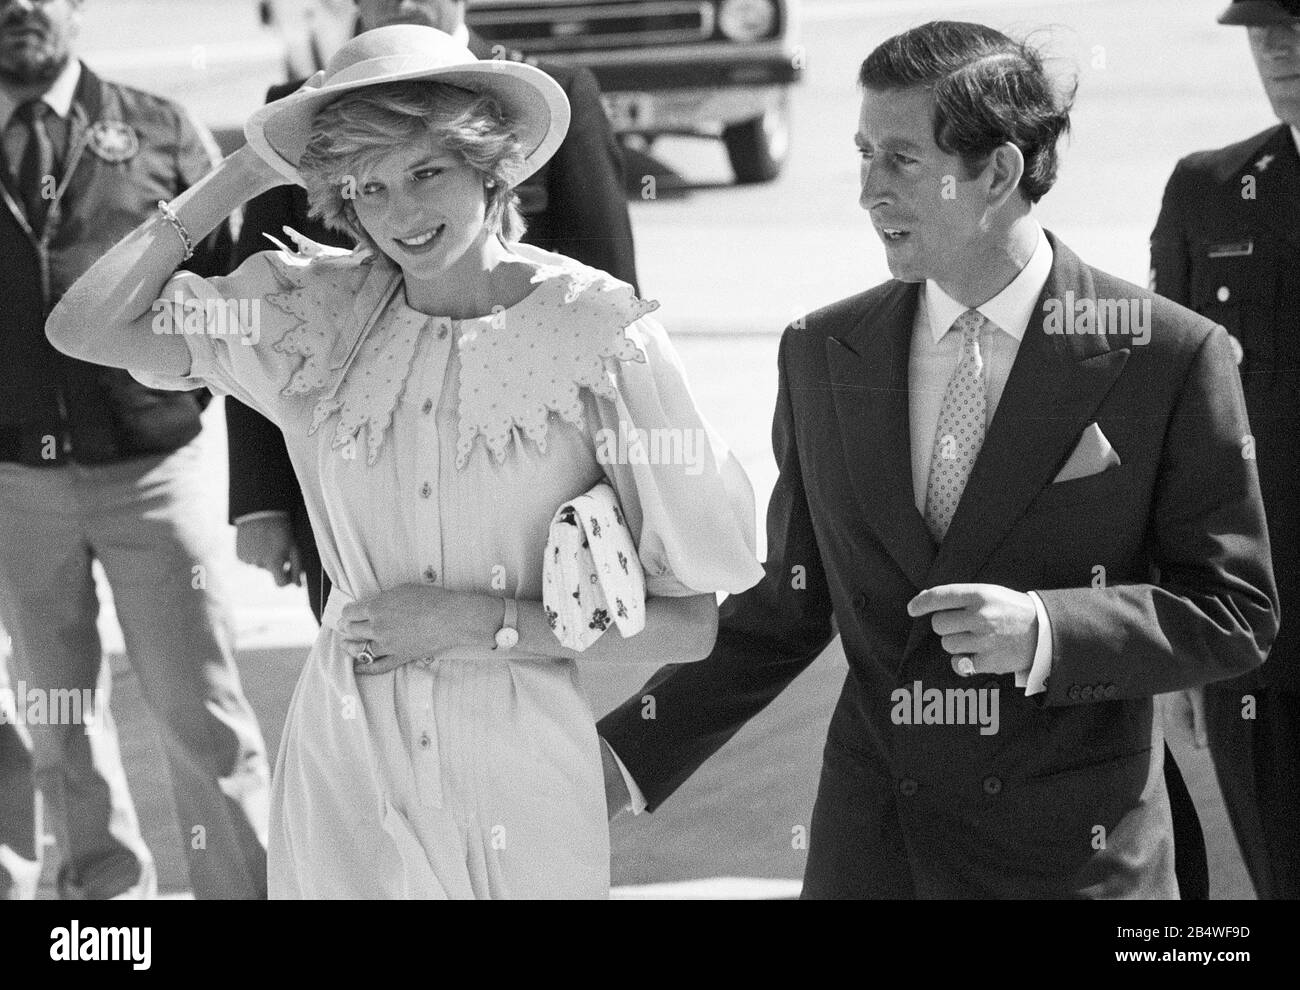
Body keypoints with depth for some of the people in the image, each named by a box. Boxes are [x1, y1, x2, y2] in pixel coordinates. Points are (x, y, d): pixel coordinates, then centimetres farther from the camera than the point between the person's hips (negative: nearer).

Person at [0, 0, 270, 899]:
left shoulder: (160, 133, 2)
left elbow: (232, 282, 3)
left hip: (152, 465, -2)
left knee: (202, 714, -1)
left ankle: (248, 886, 9)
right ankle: (109, 890, 23)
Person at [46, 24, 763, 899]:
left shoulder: (600, 334, -11)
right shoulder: (327, 310, -1)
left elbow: (691, 625, -8)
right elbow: (84, 326, -4)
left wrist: (484, 622, -13)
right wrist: (246, 173, -2)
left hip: (516, 786, -3)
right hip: (343, 768, 3)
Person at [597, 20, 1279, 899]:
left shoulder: (1171, 357, -8)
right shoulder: (820, 355, 4)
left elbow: (1237, 614, -6)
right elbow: (788, 611, 10)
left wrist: (1046, 630, -20)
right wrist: (631, 754, 1)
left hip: (1077, 851, -3)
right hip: (868, 840, 3)